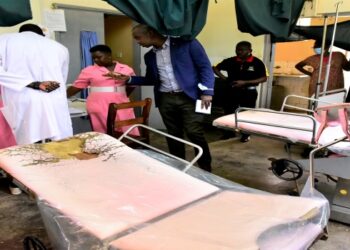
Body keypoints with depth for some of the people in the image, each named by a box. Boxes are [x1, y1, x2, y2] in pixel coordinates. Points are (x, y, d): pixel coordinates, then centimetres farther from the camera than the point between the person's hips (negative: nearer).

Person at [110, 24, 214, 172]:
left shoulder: (185, 42, -5)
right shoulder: (149, 56, 12)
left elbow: (205, 67, -5)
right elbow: (151, 79, 21)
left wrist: (207, 92, -14)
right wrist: (129, 79, 8)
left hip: (189, 96, -5)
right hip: (165, 99, 5)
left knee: (194, 133, -7)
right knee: (173, 135, 9)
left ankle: (206, 170, 10)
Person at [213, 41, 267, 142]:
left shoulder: (257, 63, -10)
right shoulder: (230, 61, -4)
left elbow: (264, 78, -10)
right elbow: (215, 68, 8)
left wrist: (245, 82, -18)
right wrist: (224, 78, -7)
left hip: (249, 92, -2)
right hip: (232, 90, 3)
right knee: (229, 111, 9)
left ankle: (246, 134, 25)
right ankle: (230, 132, 28)